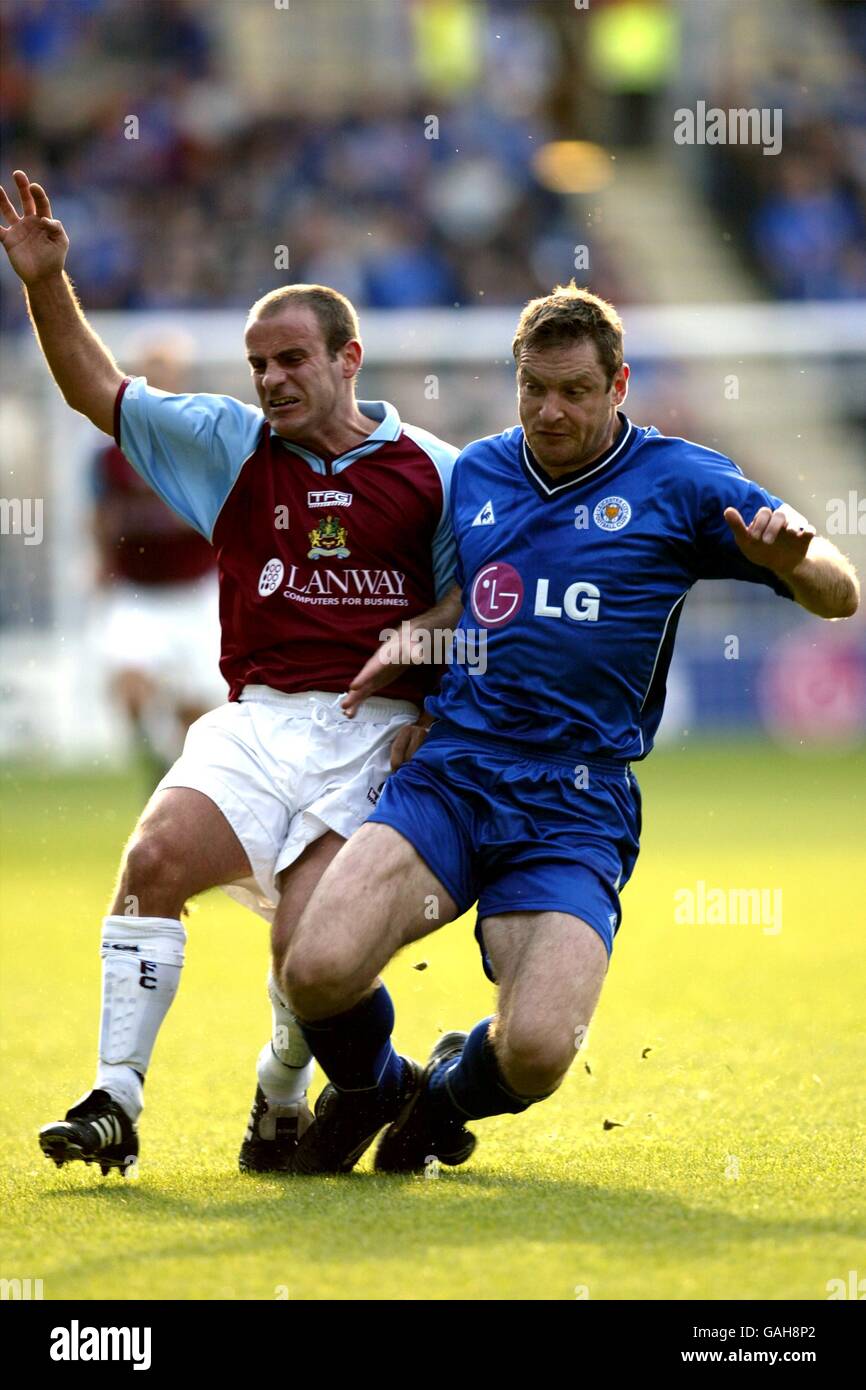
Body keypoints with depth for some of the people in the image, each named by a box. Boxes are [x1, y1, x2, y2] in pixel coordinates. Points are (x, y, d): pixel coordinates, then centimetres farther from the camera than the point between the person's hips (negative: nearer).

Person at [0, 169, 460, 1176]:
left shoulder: (431, 471, 7)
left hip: (374, 737, -2)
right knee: (155, 858, -25)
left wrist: (424, 698, -5)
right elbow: (98, 392, 17)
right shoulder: (230, 446, 13)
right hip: (254, 724, 2)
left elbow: (472, 604, 12)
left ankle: (281, 1101, 16)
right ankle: (115, 1101, -19)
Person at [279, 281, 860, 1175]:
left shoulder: (677, 482, 2)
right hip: (449, 779, 3)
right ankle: (371, 1088, 15)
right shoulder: (473, 475, 14)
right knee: (318, 969, -23)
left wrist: (792, 558, -21)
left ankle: (453, 1091, 17)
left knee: (536, 1052, -23)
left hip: (575, 808, -3)